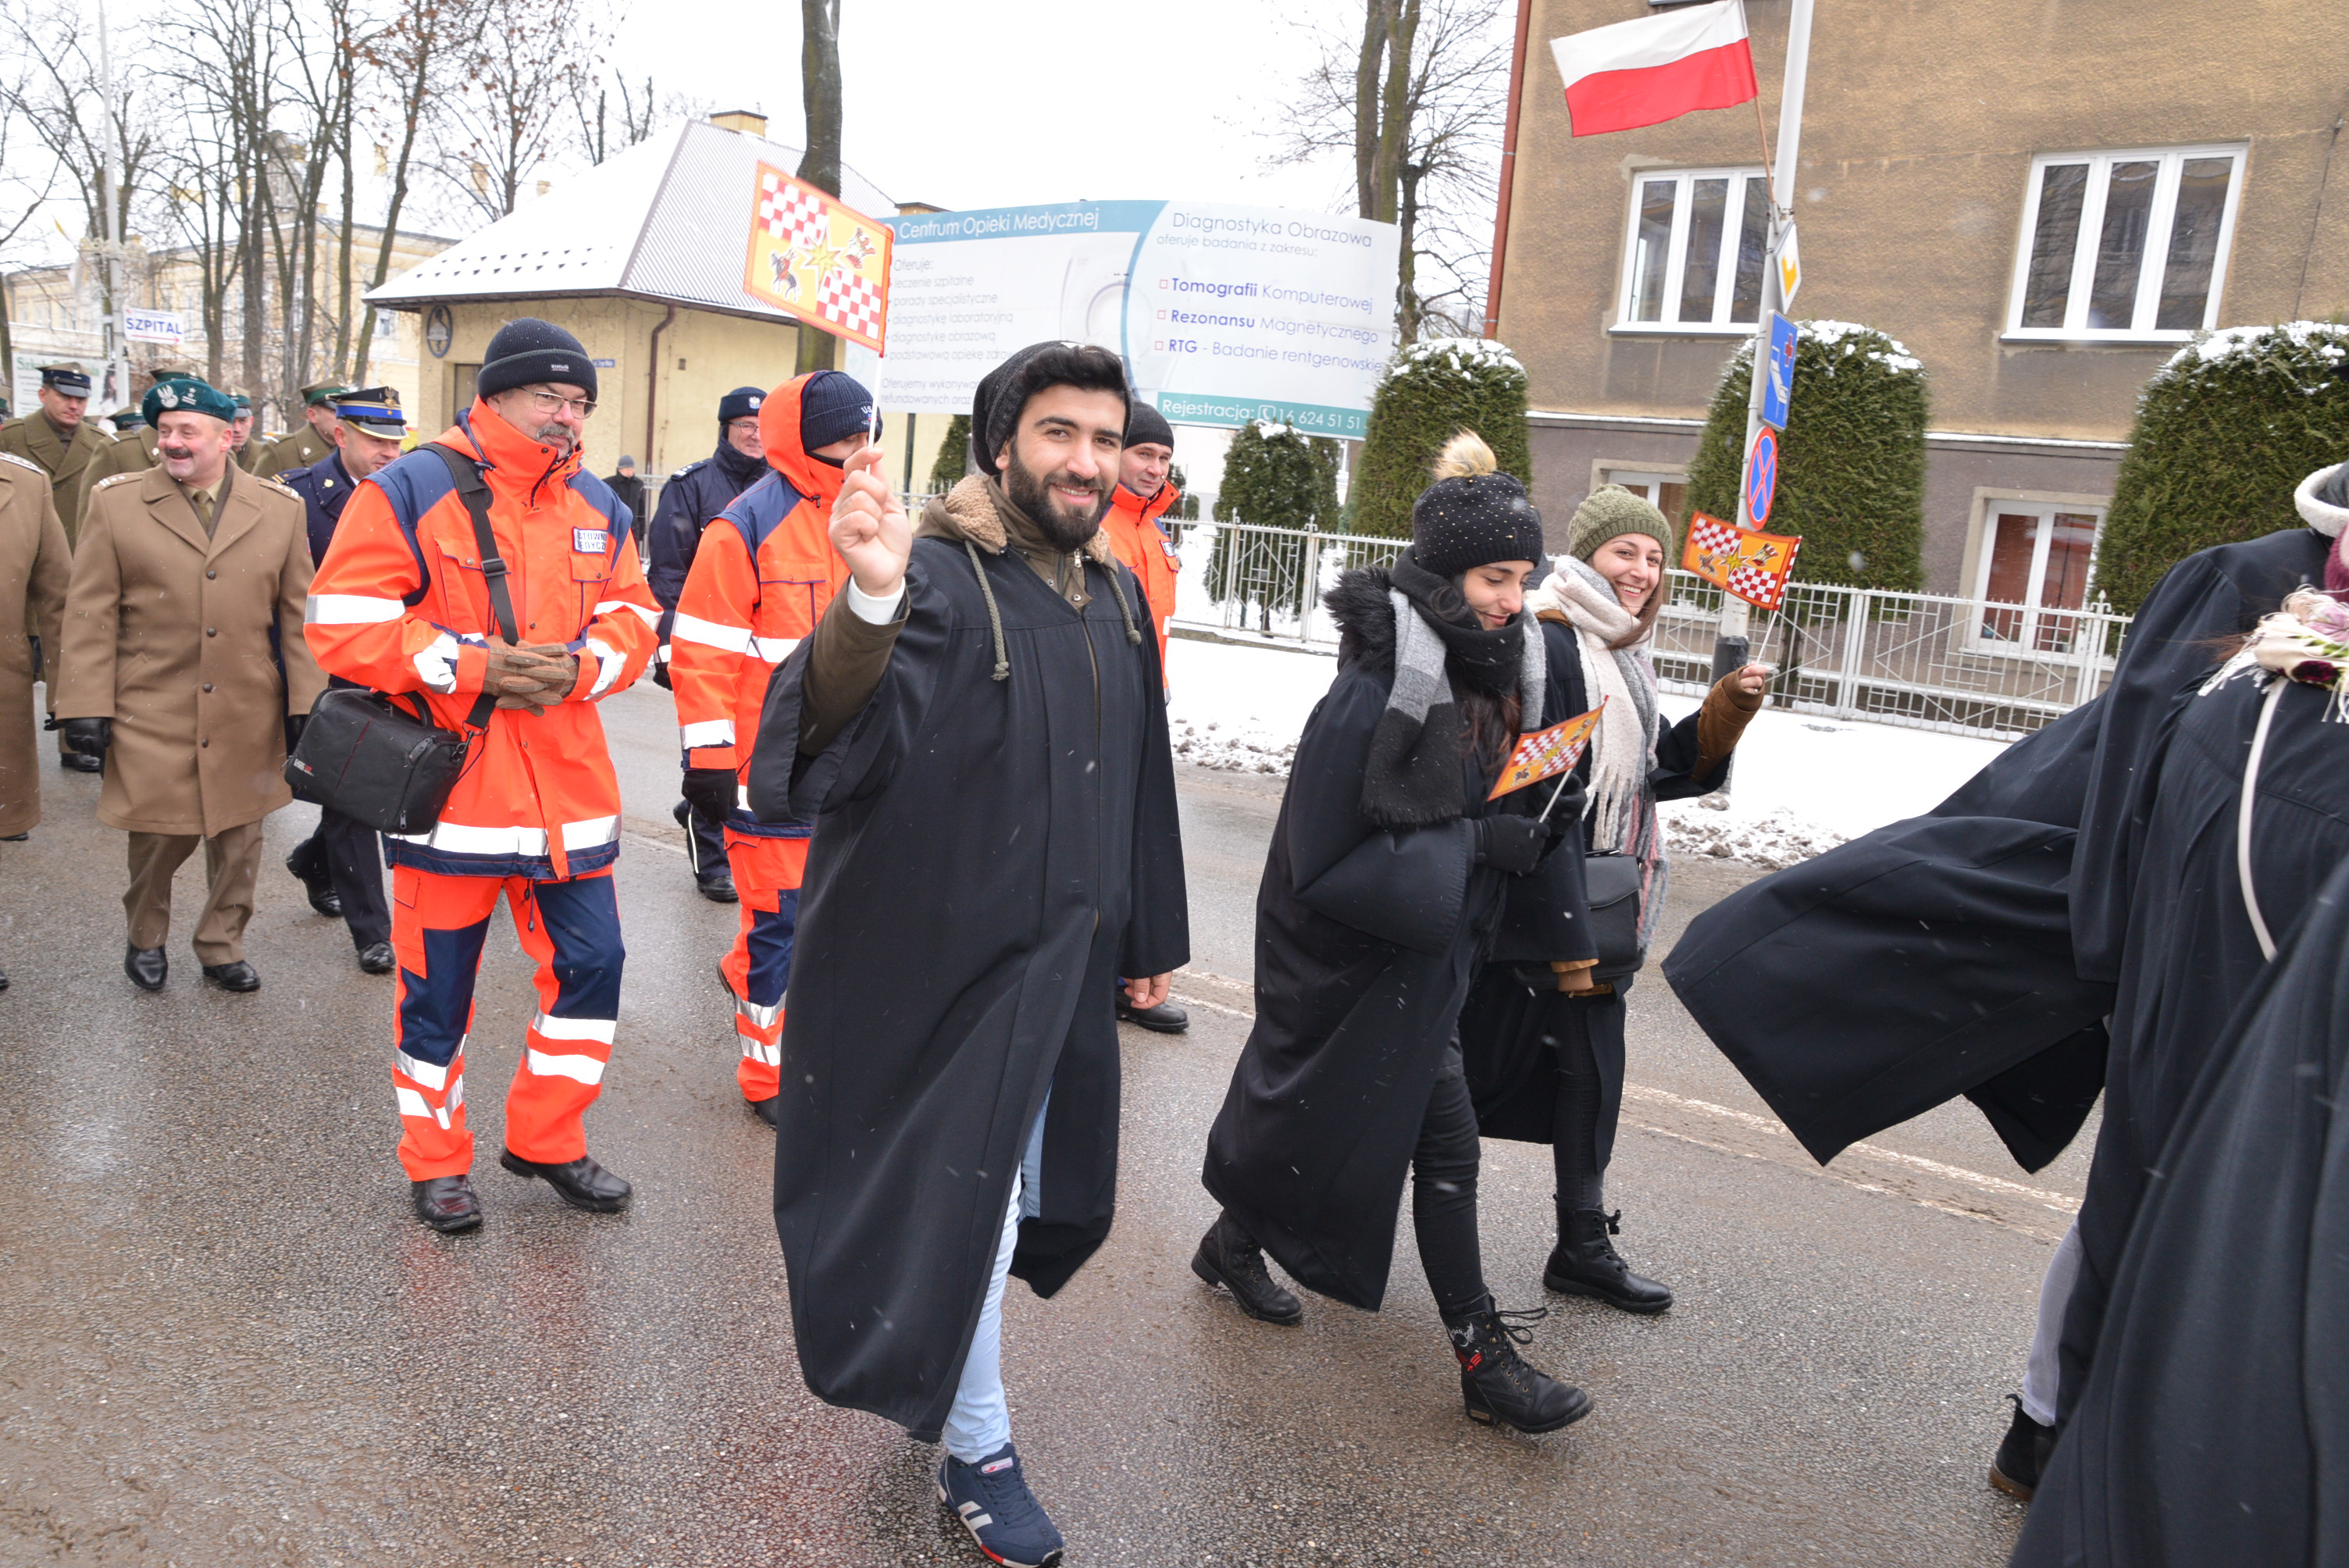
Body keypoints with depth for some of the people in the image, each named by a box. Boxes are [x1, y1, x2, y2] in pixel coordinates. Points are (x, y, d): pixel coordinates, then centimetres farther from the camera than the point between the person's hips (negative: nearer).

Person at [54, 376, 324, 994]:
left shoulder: (280, 507, 4)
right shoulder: (115, 503, 1)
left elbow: (296, 613, 5)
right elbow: (90, 613, -1)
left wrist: (305, 703, 1)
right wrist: (87, 707, -6)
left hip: (247, 717, 1)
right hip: (152, 717, -1)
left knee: (238, 840, 10)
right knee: (158, 838, 6)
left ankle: (222, 947, 28)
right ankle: (146, 939, 31)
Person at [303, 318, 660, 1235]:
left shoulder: (597, 508, 11)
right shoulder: (408, 492, -6)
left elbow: (632, 620, 12)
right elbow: (344, 626, -11)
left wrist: (581, 665, -10)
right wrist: (475, 666, -18)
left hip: (566, 788, 5)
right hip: (448, 785, -5)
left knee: (590, 963, 7)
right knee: (437, 983, 7)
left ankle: (546, 1141, 27)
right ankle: (435, 1164, 27)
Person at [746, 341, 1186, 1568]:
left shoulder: (1116, 594, 6)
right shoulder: (939, 580, -18)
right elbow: (829, 750, -35)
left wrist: (1148, 935, 20)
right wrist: (869, 602, -53)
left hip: (1059, 968, 8)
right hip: (941, 961, -8)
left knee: (1030, 1190, 22)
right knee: (962, 1201, 6)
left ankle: (937, 1381, 50)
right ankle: (977, 1453, 29)